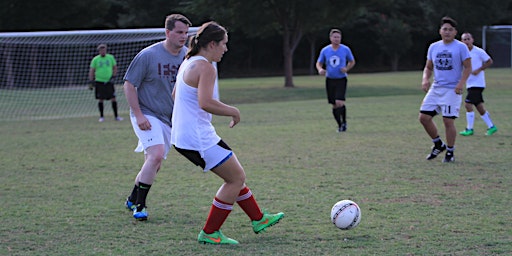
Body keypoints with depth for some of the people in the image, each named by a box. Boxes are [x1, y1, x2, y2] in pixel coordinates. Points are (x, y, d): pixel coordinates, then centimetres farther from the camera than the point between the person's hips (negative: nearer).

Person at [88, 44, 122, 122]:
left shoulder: (111, 57, 4)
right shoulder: (95, 59, 0)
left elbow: (115, 68, 13)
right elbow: (91, 71, 2)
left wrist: (113, 77, 1)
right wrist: (91, 82, -3)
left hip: (109, 82, 1)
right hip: (99, 82, -1)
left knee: (113, 98, -2)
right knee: (100, 99, 2)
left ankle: (116, 116, 5)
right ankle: (101, 116, 13)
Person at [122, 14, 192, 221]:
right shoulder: (148, 55, -13)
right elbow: (129, 85, -9)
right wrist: (138, 115, -16)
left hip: (170, 119, 6)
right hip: (147, 116, -6)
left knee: (154, 165, 8)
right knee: (157, 154, -23)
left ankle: (133, 200, 29)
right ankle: (139, 205, -15)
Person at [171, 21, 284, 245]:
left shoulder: (188, 63, 13)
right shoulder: (206, 67, -17)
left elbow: (175, 95, 24)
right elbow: (205, 103, -29)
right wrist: (233, 112, -15)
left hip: (183, 136, 10)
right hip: (199, 138, -10)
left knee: (235, 176, 20)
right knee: (237, 178, 0)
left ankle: (258, 219, 32)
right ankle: (209, 233, 4)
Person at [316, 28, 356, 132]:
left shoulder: (345, 49, -2)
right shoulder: (325, 50, 1)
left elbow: (352, 62, 11)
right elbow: (319, 63, 11)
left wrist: (347, 69, -10)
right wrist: (320, 69, -13)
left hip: (341, 80, -2)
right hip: (329, 80, 2)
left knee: (339, 103, -18)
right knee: (334, 105, 5)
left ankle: (344, 122, 3)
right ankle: (340, 125, 20)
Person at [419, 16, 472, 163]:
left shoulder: (461, 47, -3)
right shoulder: (434, 47, 11)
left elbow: (467, 67, -4)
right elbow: (429, 67, 19)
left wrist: (461, 83, -18)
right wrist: (425, 79, 0)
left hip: (452, 90, -6)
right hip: (435, 89, 6)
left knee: (448, 121, -8)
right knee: (424, 117, 1)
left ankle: (450, 152, 7)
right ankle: (438, 145, 20)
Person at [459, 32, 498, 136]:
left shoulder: (479, 51, -9)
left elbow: (489, 62, -2)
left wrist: (479, 70, -13)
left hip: (477, 83, -7)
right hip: (469, 84, 7)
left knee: (468, 104, -13)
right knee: (479, 107, 11)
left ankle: (469, 129, -4)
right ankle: (491, 126, 22)